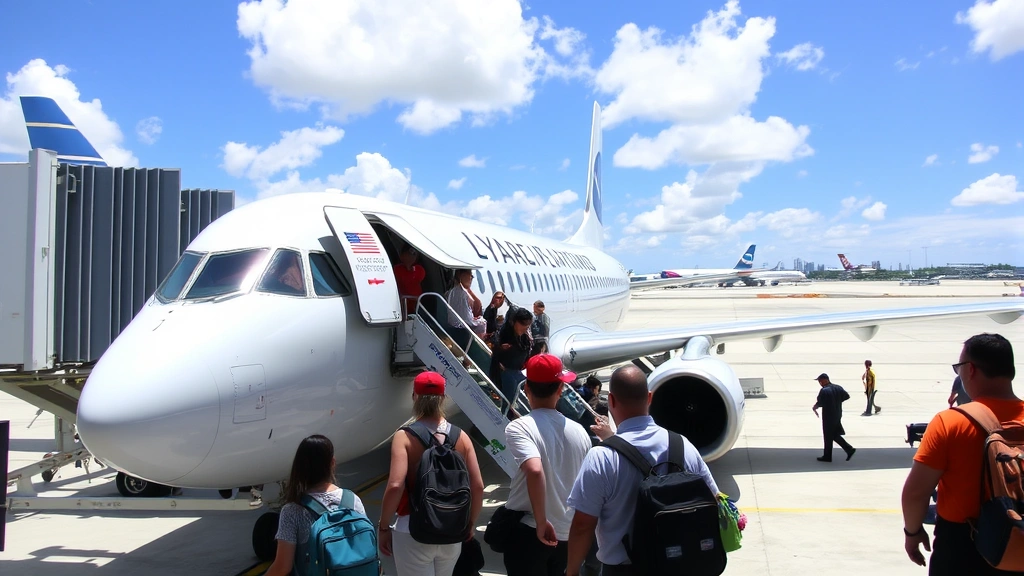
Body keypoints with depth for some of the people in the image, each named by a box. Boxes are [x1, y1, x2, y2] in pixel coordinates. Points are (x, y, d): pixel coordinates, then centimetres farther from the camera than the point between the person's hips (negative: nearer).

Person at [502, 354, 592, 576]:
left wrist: (541, 522, -23)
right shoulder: (579, 431, 3)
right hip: (567, 534, 5)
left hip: (529, 531, -5)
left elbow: (535, 470, -31)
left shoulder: (519, 427, -14)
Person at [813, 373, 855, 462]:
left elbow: (819, 403, -24)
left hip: (828, 416, -8)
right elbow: (847, 396, 13)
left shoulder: (824, 390, -20)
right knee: (835, 435, 21)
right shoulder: (838, 387, 5)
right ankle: (849, 449, 13)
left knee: (828, 437, 4)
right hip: (837, 415, 8)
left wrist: (814, 407, -4)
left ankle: (827, 456, 14)